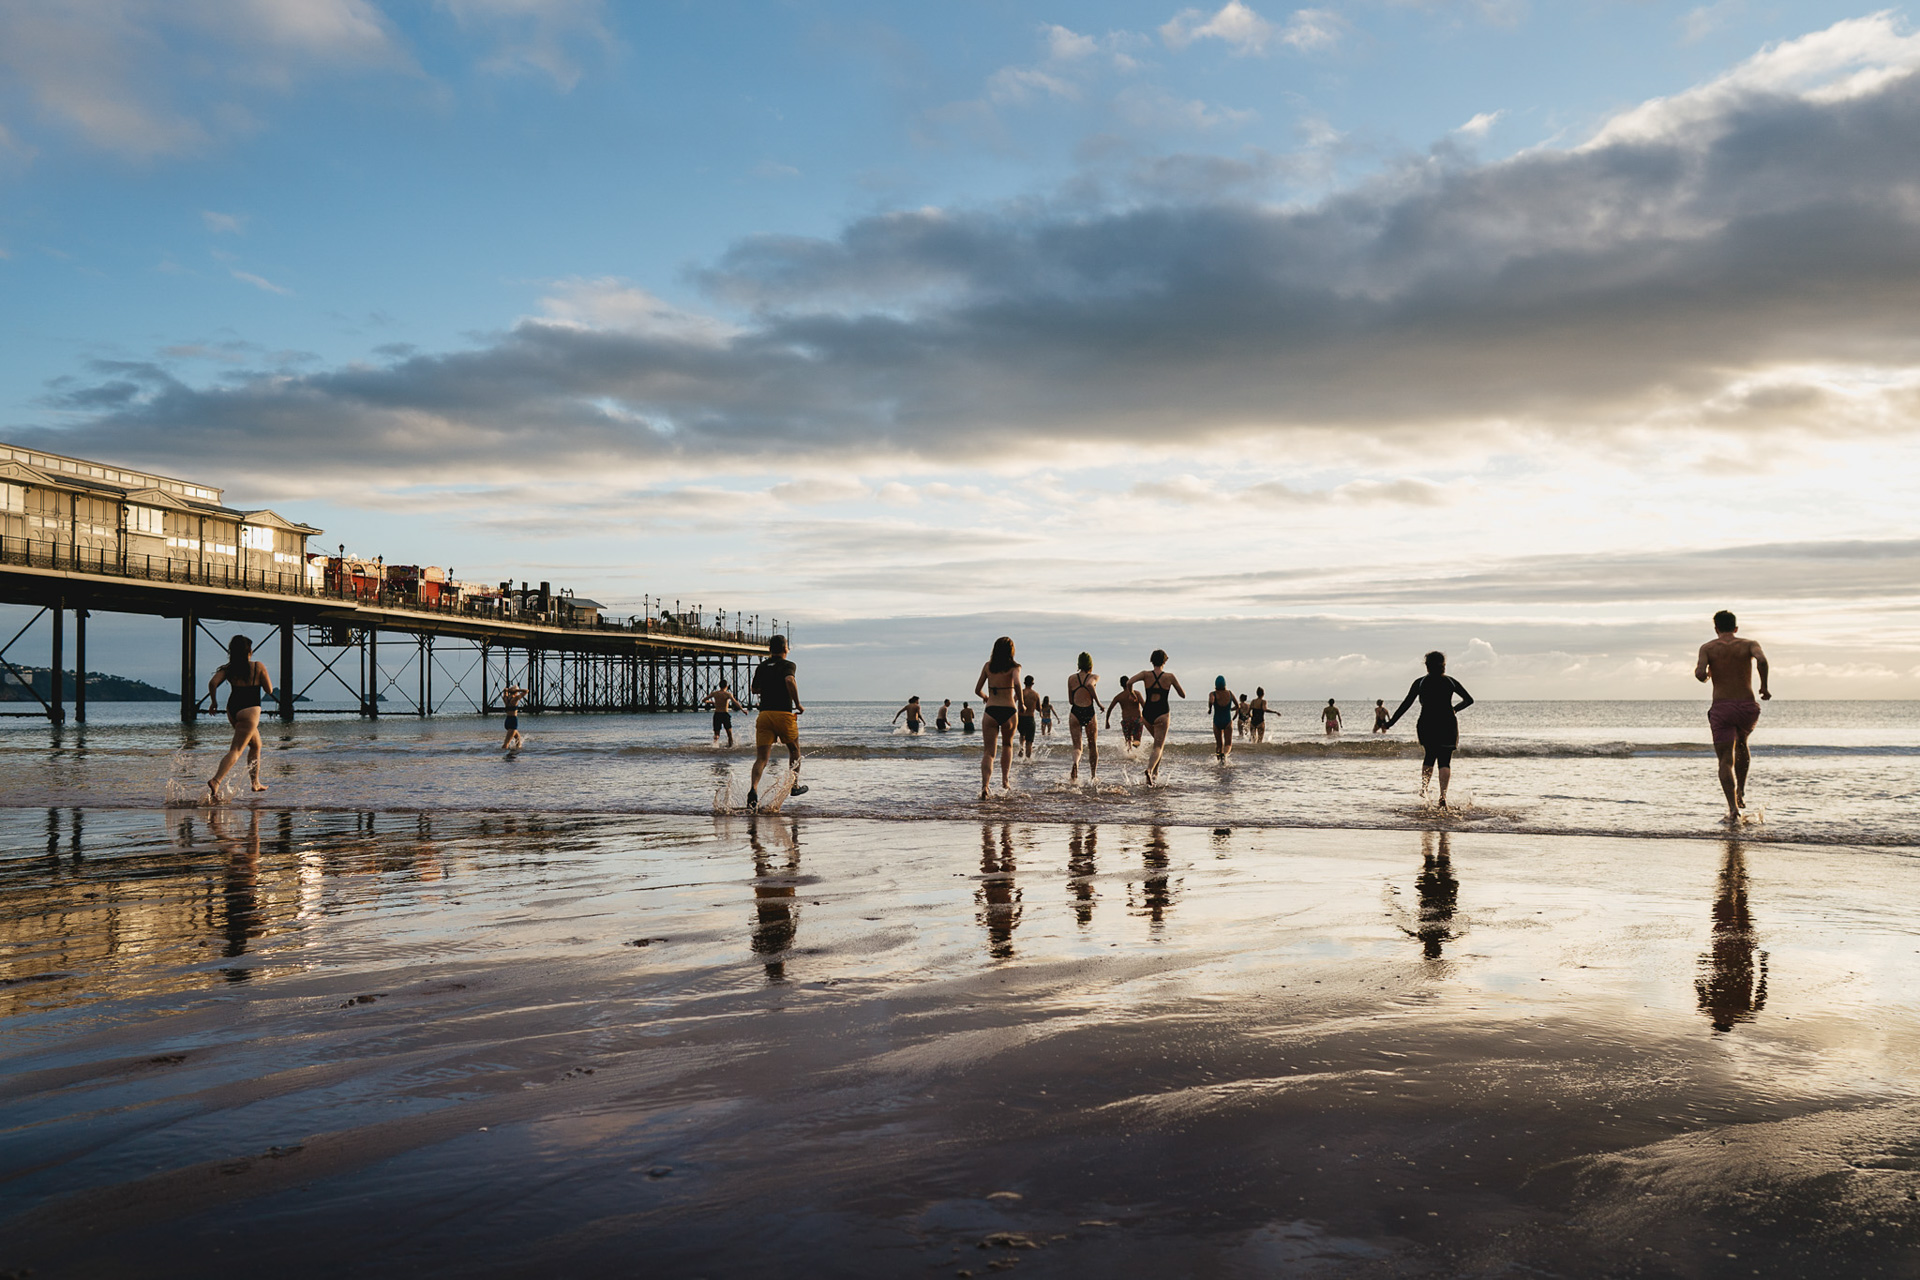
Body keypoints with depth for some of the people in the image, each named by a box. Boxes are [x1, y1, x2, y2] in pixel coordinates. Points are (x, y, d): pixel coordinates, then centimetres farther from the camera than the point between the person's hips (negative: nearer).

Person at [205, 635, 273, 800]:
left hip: (232, 709, 6)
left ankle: (256, 782, 30)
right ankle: (215, 781, -30)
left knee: (256, 744, 25)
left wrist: (213, 701, 7)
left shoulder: (228, 668, 5)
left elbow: (213, 683, -7)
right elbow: (269, 690, 0)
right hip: (250, 710, -6)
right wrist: (264, 676, 18)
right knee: (236, 750, -11)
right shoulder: (258, 667, -4)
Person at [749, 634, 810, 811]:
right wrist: (798, 705, -14)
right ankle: (795, 785, 31)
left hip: (764, 715, 3)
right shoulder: (788, 665, -1)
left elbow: (755, 690, 22)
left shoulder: (761, 667, 14)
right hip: (784, 714, -3)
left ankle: (753, 789, -25)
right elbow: (789, 680, -22)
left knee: (761, 757, -3)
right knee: (794, 749, 23)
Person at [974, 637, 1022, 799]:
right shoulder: (1014, 667, -1)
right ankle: (1005, 781, 23)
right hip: (1008, 711, -1)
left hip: (991, 711, 1)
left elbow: (977, 690, 9)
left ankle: (985, 785, -21)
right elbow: (1017, 684, -21)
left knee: (988, 752, -1)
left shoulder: (987, 666, 7)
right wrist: (1021, 703, -7)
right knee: (1007, 745, 26)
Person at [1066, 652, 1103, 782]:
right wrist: (1098, 702, -14)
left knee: (1077, 745, 0)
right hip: (1089, 713, -1)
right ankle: (1093, 776, 20)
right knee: (1092, 745, 15)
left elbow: (1070, 701, 9)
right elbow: (1089, 685, -23)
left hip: (1075, 713, 1)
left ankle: (1075, 763, -33)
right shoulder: (1094, 677, 1)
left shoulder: (1071, 678, 7)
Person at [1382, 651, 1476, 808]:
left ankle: (1424, 787, 16)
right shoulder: (1451, 682, 5)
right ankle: (1443, 796, -15)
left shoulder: (1420, 683, 1)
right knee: (1445, 762, 1)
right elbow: (1469, 699, 11)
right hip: (1447, 726, 0)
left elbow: (1406, 704, -2)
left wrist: (1391, 723, 2)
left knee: (1430, 755, 24)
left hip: (1426, 726, 0)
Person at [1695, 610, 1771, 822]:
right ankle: (1741, 793, 30)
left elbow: (1701, 674, -13)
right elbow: (1762, 660, -18)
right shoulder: (1749, 645, 5)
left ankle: (1733, 807, -17)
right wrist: (1764, 687, -5)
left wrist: (1700, 672, 11)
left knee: (1726, 760, -2)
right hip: (1748, 707, 2)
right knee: (1741, 744, 31)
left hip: (1721, 708, -2)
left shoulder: (1708, 648, 3)